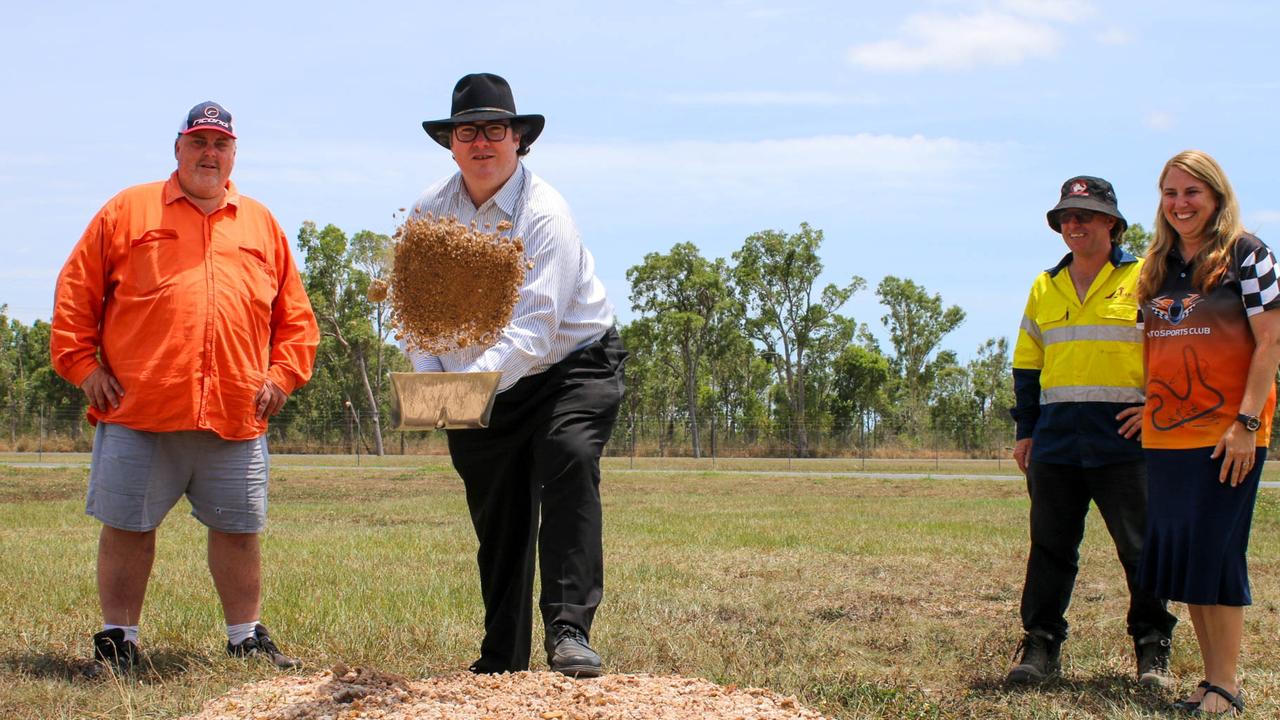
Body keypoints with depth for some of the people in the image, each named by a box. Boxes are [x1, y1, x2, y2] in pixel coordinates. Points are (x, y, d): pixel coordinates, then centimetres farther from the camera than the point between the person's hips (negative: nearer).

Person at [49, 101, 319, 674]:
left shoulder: (262, 225, 16)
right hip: (138, 411, -2)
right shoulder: (128, 211, 8)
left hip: (237, 415, 2)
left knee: (237, 529, 7)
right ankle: (117, 639, 14)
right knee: (127, 527, 3)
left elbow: (294, 311, 19)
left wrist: (283, 373, 7)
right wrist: (81, 363, -1)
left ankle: (247, 639, 18)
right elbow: (76, 291, 6)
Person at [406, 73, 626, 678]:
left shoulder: (544, 214, -22)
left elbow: (534, 326, -32)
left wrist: (479, 378, -47)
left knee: (569, 465, -29)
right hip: (477, 382, 5)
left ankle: (569, 633, -32)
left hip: (572, 363, -5)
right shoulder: (430, 211, -4)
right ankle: (501, 662, 23)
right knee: (497, 518, 10)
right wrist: (429, 381, -22)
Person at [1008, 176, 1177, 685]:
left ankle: (1152, 648, 10)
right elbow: (1027, 364, 19)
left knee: (1141, 548, 0)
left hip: (1124, 439, -4)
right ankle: (1041, 644, 12)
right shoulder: (1045, 288, 15)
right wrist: (1025, 430, 13)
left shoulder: (1144, 279, 2)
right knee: (1050, 546, 6)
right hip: (1056, 441, 4)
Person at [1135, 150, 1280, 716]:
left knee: (1215, 552, -7)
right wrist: (1150, 405, 10)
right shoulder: (1158, 266, 13)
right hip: (1166, 435, 6)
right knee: (1178, 552, 6)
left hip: (1226, 432, -6)